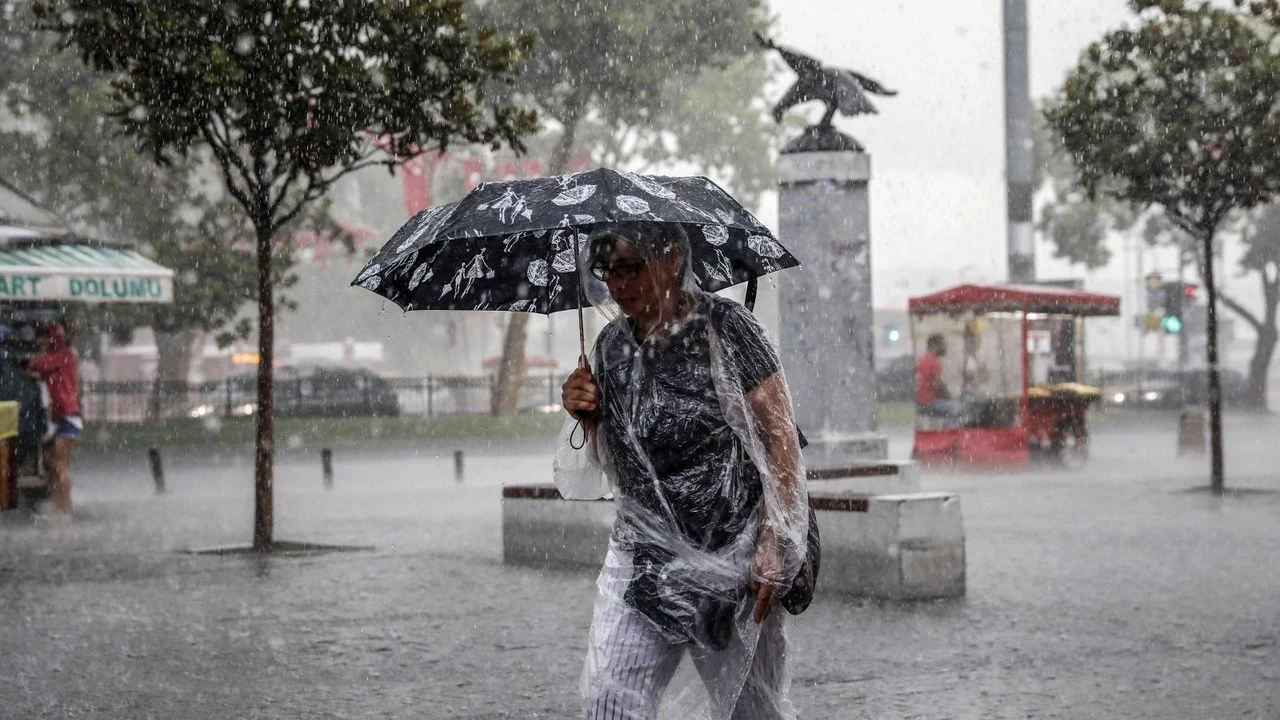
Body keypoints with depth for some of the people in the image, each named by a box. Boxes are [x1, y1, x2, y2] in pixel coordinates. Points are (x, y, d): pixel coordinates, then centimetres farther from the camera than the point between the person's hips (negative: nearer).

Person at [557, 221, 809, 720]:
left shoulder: (726, 328, -9)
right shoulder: (611, 344, 7)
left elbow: (780, 439, -10)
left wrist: (774, 545, -17)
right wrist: (588, 415, -4)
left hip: (732, 559, -4)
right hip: (641, 557, 4)